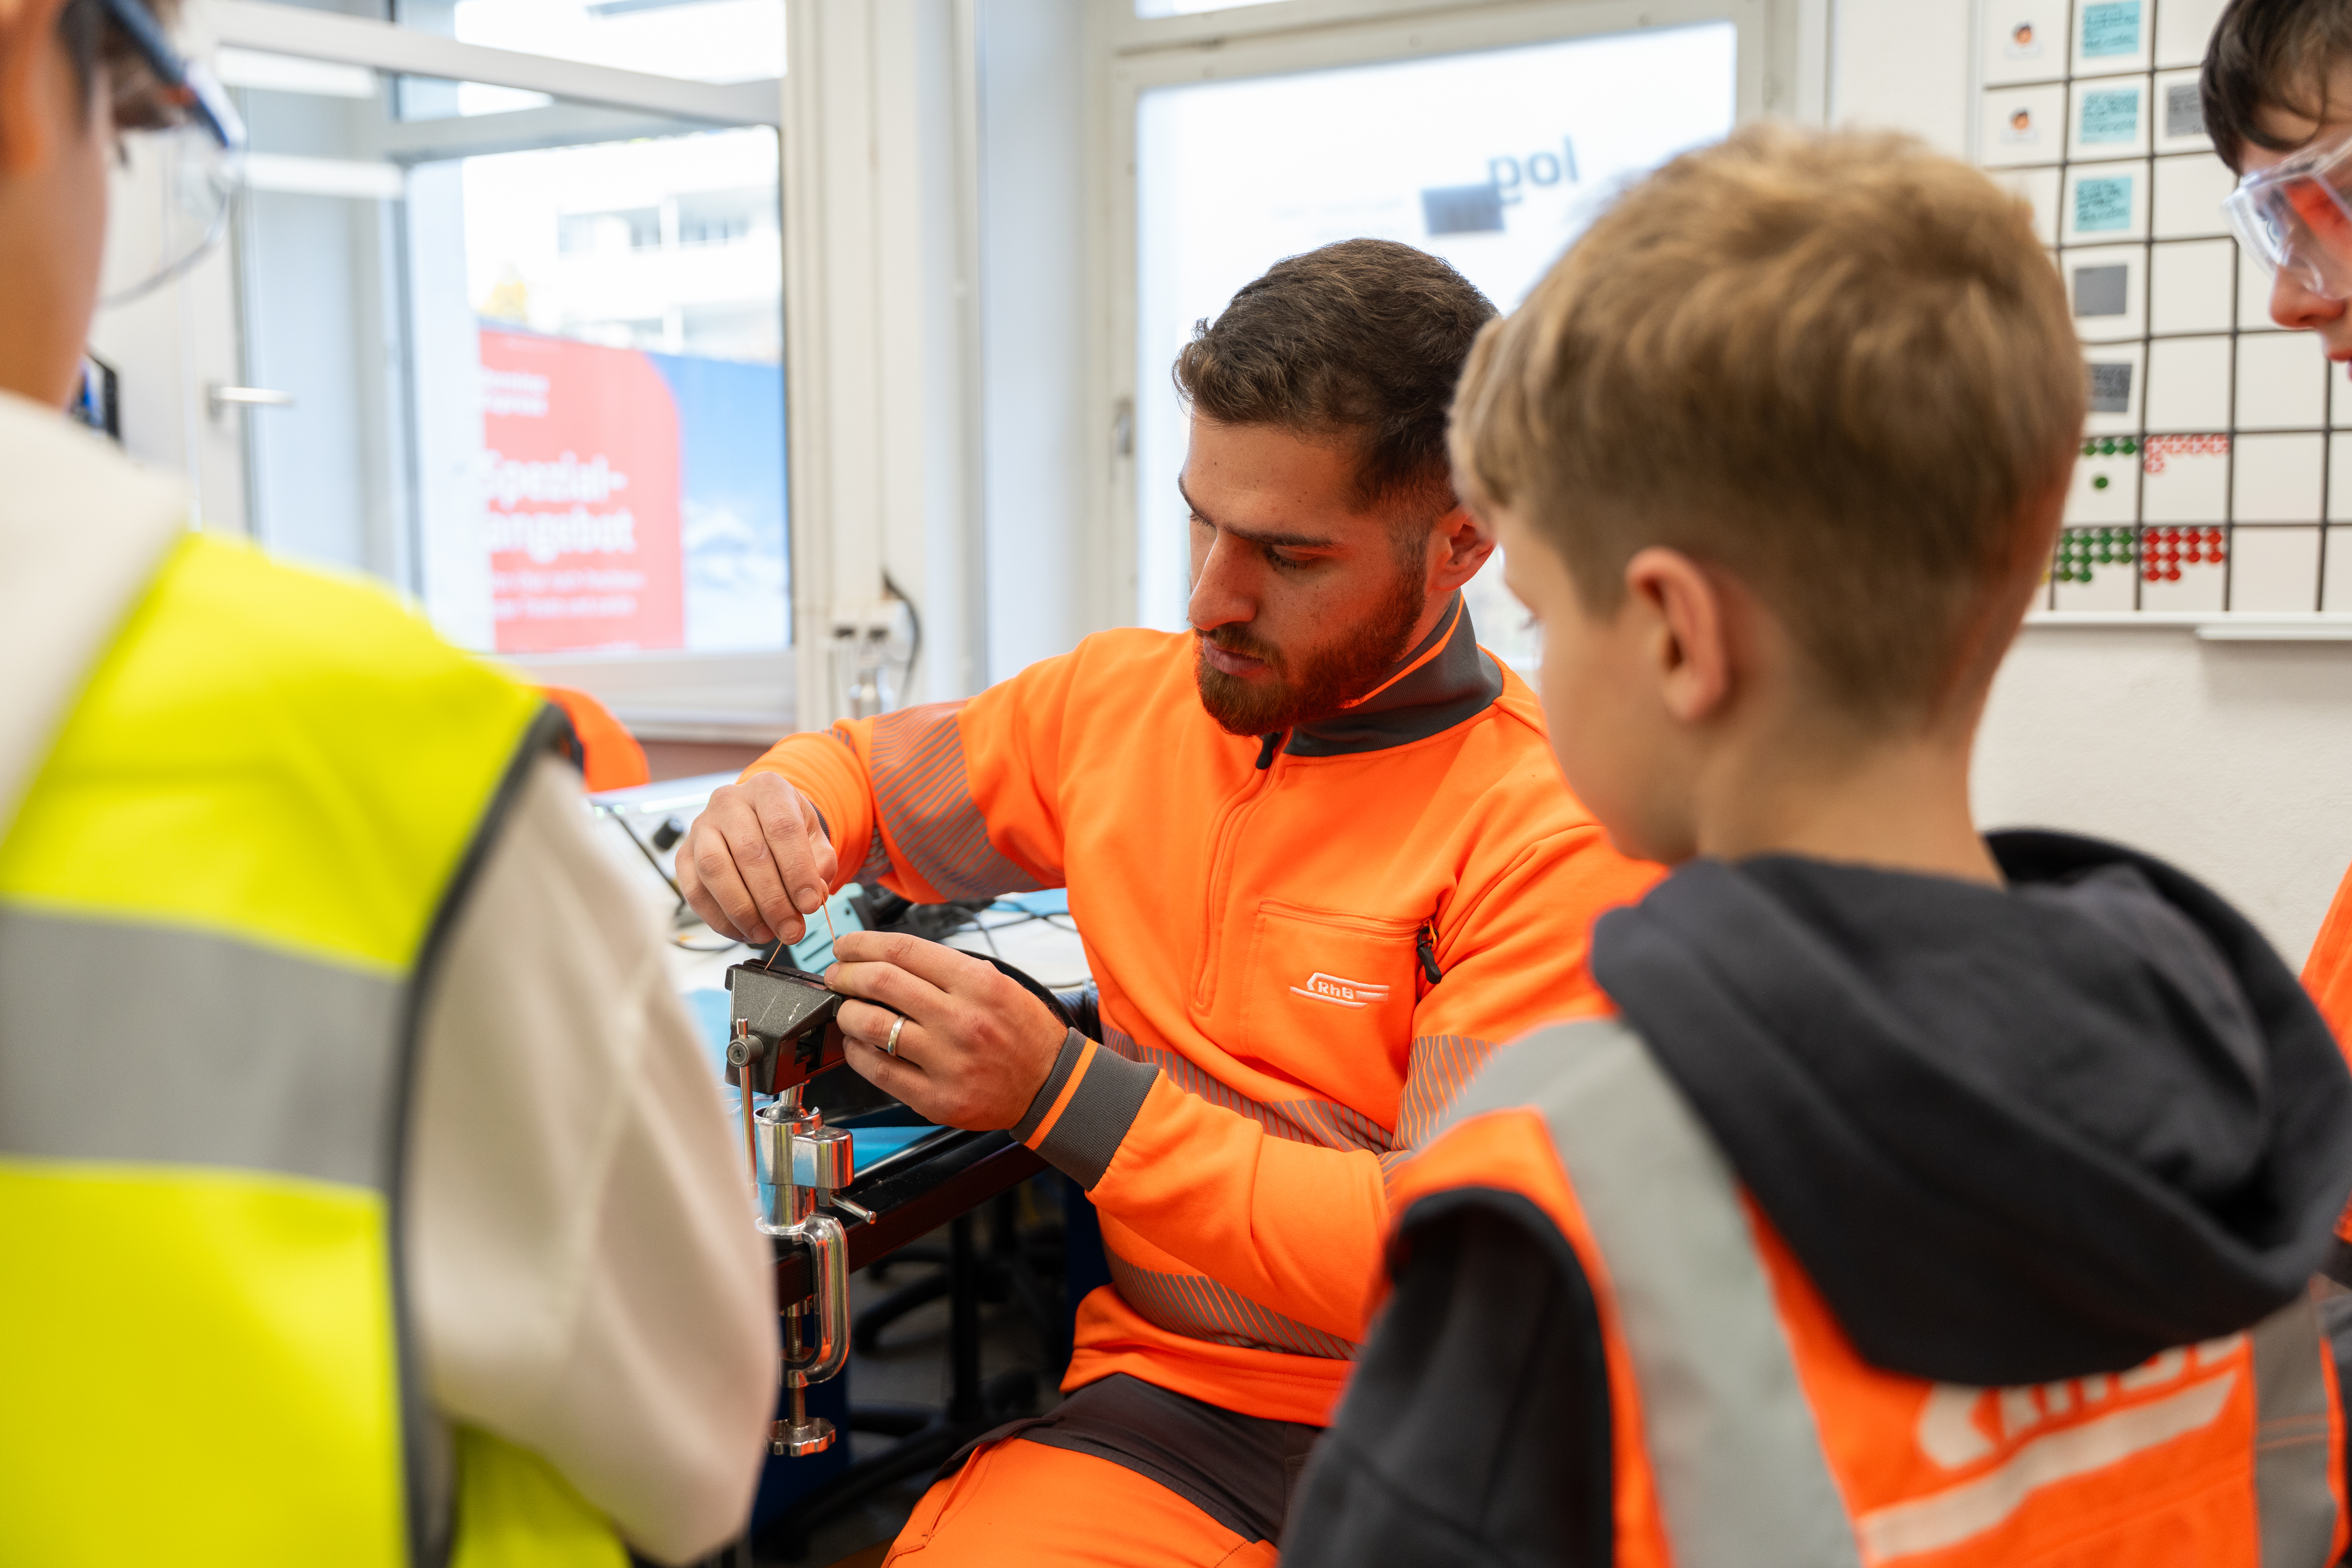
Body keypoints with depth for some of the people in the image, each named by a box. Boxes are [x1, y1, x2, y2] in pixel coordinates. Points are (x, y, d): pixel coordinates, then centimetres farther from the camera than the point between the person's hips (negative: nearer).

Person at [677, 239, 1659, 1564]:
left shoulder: (1553, 837, -12)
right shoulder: (1122, 698, 6)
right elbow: (867, 773, 24)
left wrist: (1062, 1092, -19)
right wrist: (777, 811, -2)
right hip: (1170, 1403, 2)